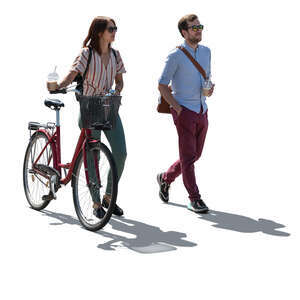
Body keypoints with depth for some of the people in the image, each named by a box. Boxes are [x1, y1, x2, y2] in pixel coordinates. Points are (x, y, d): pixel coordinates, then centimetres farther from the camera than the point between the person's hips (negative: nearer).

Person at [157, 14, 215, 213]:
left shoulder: (206, 52, 10)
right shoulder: (176, 56, -10)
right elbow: (162, 85, -7)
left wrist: (210, 89, -1)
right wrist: (178, 109, -12)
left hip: (202, 112, 7)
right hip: (184, 112, -7)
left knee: (195, 154, 13)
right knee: (188, 156, -4)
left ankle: (165, 178, 34)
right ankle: (194, 199, 3)